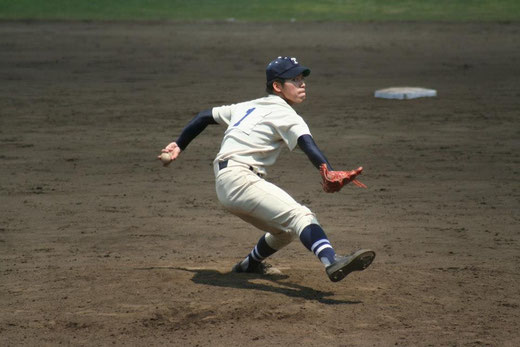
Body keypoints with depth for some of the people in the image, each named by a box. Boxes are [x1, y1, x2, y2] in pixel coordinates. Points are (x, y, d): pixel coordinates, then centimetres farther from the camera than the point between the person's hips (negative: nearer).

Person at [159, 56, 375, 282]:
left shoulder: (249, 107, 25)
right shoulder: (283, 113, -3)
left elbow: (205, 116, 29)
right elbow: (308, 145, -21)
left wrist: (179, 145, 38)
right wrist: (330, 172, -36)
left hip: (224, 186, 10)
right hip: (239, 179, -10)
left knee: (286, 229, 25)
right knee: (300, 216, -29)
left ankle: (249, 264, 44)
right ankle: (332, 263, -53)